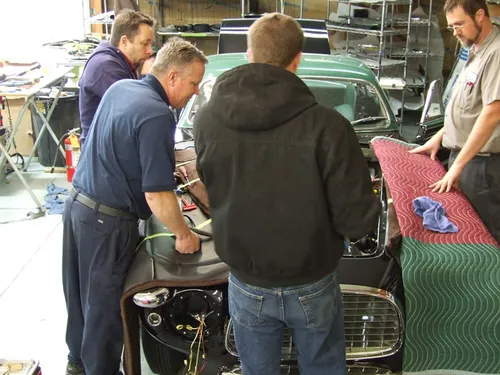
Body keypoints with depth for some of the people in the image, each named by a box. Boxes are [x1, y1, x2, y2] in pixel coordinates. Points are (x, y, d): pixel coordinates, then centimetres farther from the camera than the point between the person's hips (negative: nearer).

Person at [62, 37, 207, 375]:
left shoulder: (119, 88, 4)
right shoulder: (157, 116, -24)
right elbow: (157, 196, -26)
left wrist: (167, 166, 20)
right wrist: (184, 235, -10)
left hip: (77, 202, 9)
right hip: (107, 220, -9)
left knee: (80, 293, 24)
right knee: (105, 303, 10)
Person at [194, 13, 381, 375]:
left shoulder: (206, 120, -13)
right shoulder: (327, 124, -24)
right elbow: (357, 221, -20)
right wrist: (373, 207, 3)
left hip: (247, 287, 2)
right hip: (312, 287, -1)